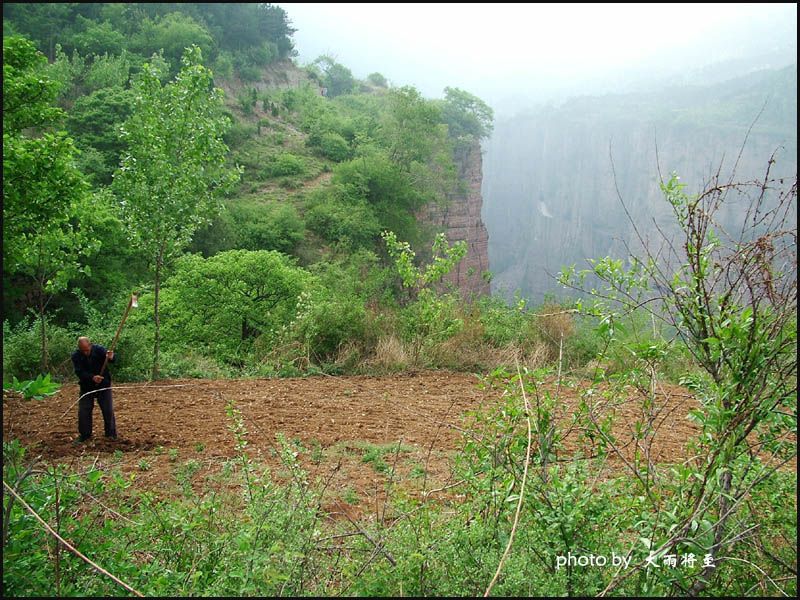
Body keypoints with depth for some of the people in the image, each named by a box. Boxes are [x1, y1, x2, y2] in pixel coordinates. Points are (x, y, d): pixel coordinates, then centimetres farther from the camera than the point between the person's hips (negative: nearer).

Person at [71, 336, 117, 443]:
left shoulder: (99, 349, -15)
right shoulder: (76, 356, -12)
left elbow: (111, 359, -30)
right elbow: (79, 372, -21)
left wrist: (111, 357, -56)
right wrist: (92, 377, -38)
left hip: (103, 385, -1)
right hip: (86, 387, 1)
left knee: (108, 410, 0)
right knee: (83, 411, 2)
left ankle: (111, 433, 13)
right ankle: (84, 434, 17)